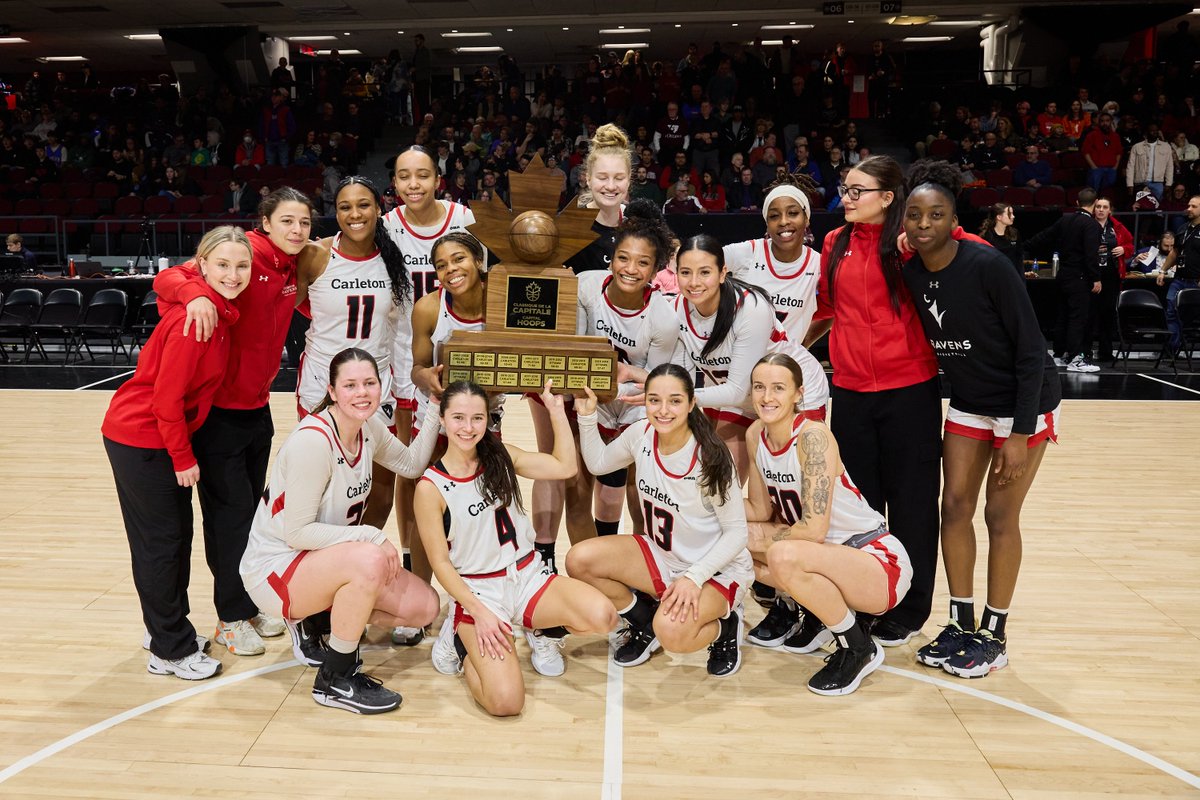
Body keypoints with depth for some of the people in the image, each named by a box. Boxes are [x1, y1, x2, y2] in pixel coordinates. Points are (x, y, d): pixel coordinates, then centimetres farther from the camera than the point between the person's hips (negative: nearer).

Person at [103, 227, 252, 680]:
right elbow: (166, 396, -24)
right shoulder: (194, 317, -25)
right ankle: (171, 651, 14)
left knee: (178, 535, 17)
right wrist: (183, 458, -15)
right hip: (140, 439, -9)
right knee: (160, 542, 1)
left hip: (165, 436, 9)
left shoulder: (217, 309, 1)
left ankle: (166, 629, 33)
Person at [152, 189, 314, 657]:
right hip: (218, 409, -7)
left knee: (252, 508, 16)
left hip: (257, 406, 7)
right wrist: (196, 295, -43)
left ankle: (248, 606, 31)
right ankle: (232, 619, 17)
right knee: (230, 510, 1)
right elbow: (167, 278, -24)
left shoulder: (293, 268, 3)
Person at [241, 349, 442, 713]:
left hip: (330, 557, 8)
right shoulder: (312, 440, -27)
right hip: (274, 567, -8)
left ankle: (320, 624, 16)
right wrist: (371, 536, -26)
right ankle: (334, 682, -15)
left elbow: (412, 463, 12)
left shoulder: (368, 428, -4)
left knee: (425, 607, -5)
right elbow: (296, 532, -24)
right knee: (369, 560, -37)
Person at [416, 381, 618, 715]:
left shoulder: (501, 456, 2)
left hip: (529, 577, 4)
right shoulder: (431, 487, -10)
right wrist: (480, 613, -16)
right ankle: (461, 638, 8)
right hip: (478, 591, -4)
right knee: (505, 701, -24)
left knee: (602, 617, -26)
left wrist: (556, 409, -1)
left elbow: (565, 467, 1)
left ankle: (540, 631, 9)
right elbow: (440, 562, -8)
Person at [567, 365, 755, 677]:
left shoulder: (710, 458, -25)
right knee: (580, 560, -17)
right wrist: (587, 416, -4)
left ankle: (725, 625, 4)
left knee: (672, 633, -34)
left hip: (716, 568, -6)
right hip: (661, 555, 6)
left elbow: (737, 531, -17)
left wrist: (694, 577, -27)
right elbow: (598, 463, 10)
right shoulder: (640, 435, -10)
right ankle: (645, 624, 10)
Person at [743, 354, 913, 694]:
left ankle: (859, 649, -9)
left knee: (783, 556, -34)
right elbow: (760, 510, 7)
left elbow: (814, 529, -27)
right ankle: (820, 615, 14)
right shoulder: (756, 435, -1)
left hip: (880, 562, -8)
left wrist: (767, 537, -11)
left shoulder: (813, 436, -23)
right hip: (832, 556, 8)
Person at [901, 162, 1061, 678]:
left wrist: (1020, 433, -21)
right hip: (968, 403, 6)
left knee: (1000, 515, -1)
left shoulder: (987, 266, -24)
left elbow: (1031, 350, -20)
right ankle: (961, 624, 18)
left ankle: (994, 636, 14)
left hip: (1024, 403, -5)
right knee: (954, 506, 4)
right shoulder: (910, 273, -8)